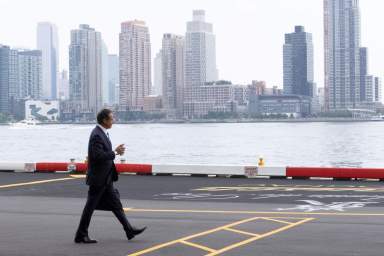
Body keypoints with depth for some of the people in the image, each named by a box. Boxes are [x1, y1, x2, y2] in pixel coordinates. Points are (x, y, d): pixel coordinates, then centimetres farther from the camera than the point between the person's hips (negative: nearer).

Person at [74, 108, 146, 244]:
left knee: (116, 204, 11)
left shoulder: (102, 133, 11)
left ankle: (129, 230, 15)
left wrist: (115, 151, 3)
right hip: (98, 178, -10)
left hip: (106, 178, 10)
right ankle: (81, 236, 10)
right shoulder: (97, 135, -20)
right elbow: (98, 156, -28)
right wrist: (115, 152, -20)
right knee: (90, 206, 0)